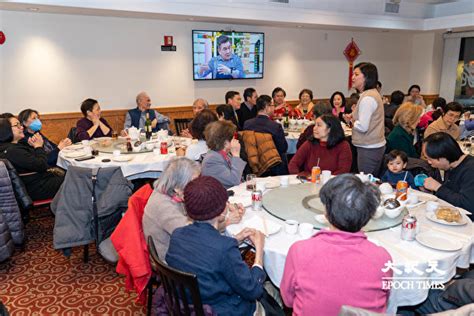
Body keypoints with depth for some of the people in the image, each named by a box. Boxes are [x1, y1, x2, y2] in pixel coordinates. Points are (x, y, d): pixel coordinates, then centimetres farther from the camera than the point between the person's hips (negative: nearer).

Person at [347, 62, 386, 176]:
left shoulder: (367, 98, -19)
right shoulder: (373, 93, 13)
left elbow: (362, 127, -22)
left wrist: (352, 120, -5)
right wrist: (354, 116, 8)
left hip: (369, 149, -10)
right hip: (377, 145, 10)